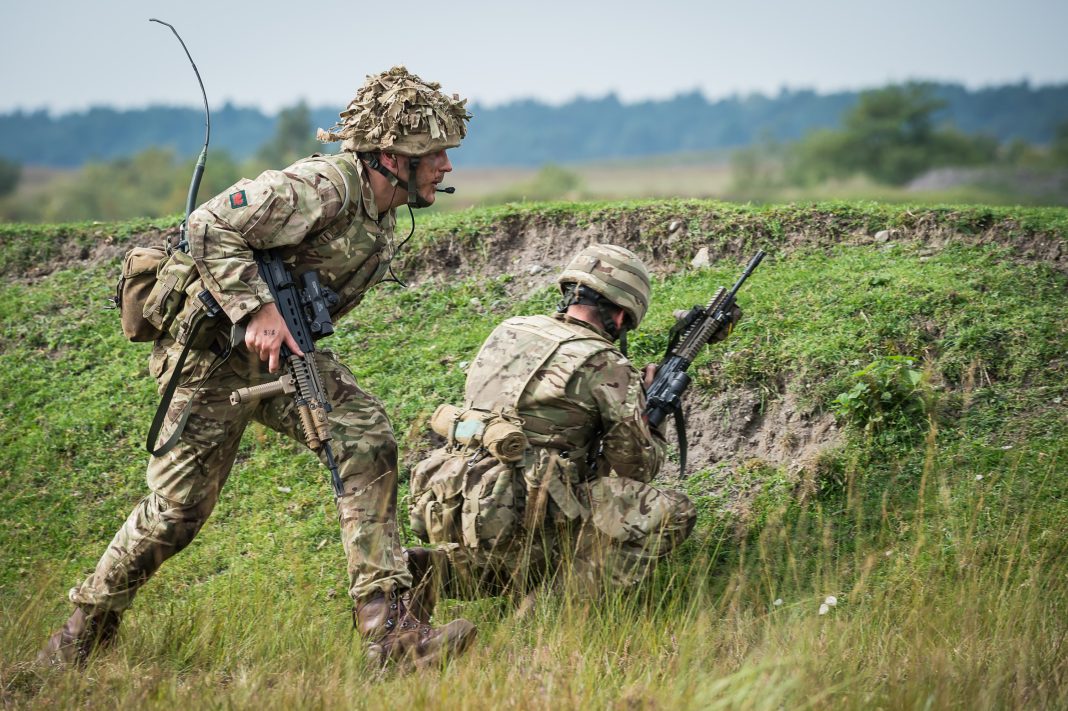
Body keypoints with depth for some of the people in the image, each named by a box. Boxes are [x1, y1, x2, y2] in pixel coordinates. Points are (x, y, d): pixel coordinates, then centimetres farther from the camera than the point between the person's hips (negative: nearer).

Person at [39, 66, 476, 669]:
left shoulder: (385, 212, 5)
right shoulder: (322, 188, -24)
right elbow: (209, 228, -28)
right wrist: (259, 310, -31)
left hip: (283, 351, 8)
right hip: (217, 352, -8)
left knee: (368, 438, -15)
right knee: (179, 506, 0)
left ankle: (389, 625, -17)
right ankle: (87, 627, 24)